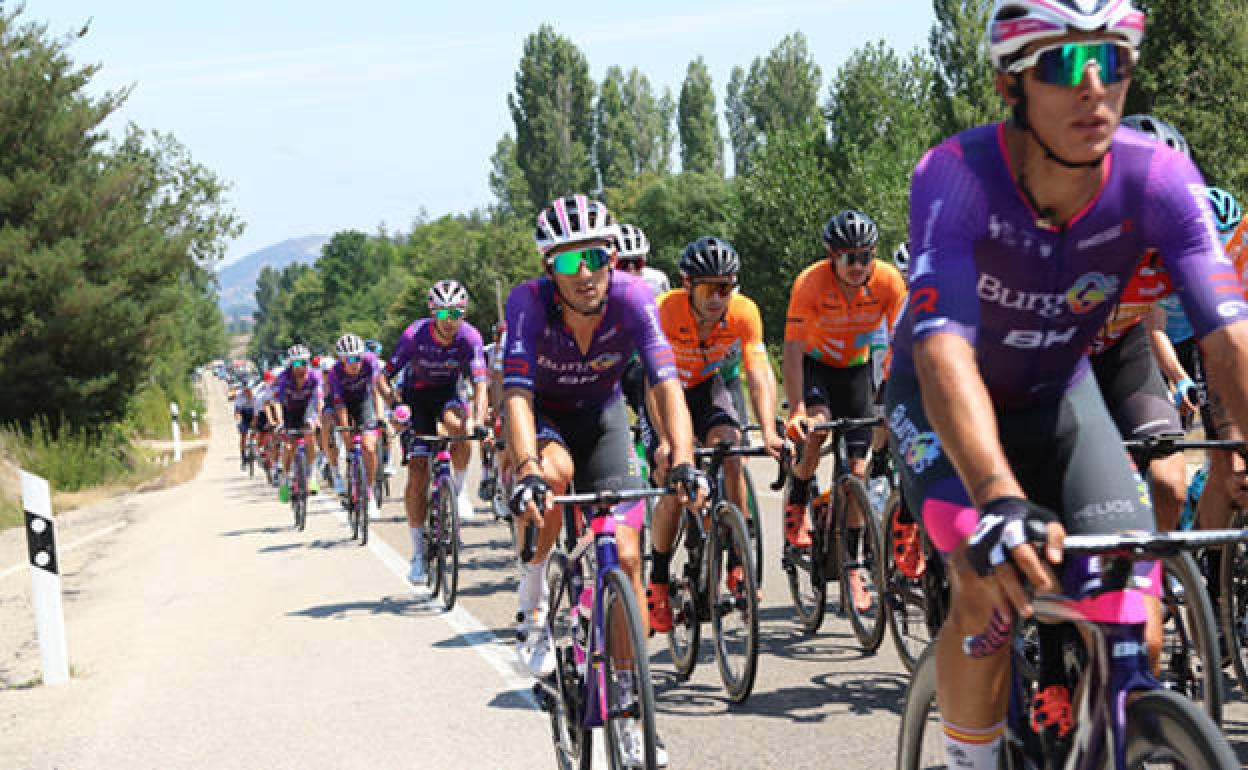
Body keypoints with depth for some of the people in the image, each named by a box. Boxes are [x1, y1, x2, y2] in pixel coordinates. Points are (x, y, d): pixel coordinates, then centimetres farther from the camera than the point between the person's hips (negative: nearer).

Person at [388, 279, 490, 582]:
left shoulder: (469, 337, -23)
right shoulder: (415, 335, -24)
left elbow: (480, 385, -30)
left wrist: (477, 420, -46)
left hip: (448, 394, 1)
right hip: (417, 397, 0)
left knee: (457, 426, -36)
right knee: (417, 474, -9)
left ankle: (459, 489, -9)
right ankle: (418, 553, 0)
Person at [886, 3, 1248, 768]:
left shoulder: (1159, 180, -26)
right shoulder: (955, 178, -33)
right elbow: (944, 348, -45)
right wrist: (999, 497, -60)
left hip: (1056, 394, 3)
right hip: (944, 399, -3)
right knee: (993, 589, -25)